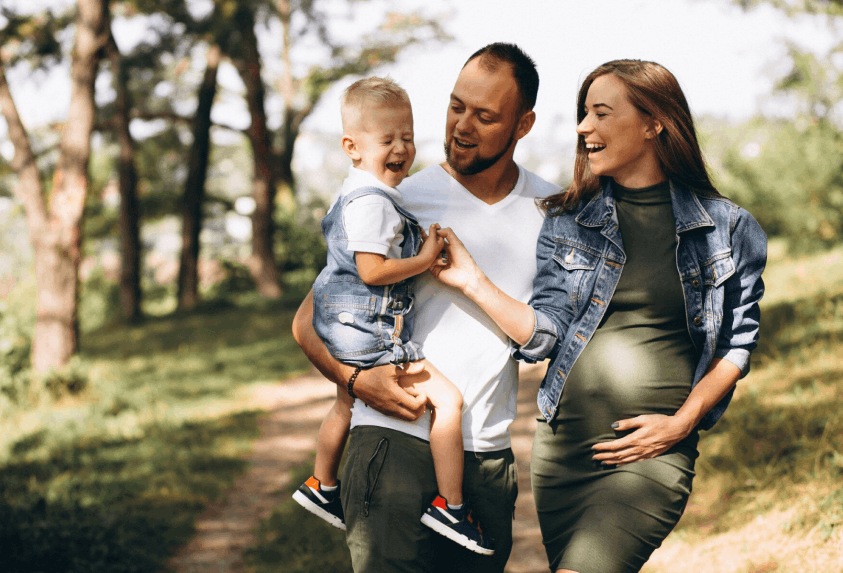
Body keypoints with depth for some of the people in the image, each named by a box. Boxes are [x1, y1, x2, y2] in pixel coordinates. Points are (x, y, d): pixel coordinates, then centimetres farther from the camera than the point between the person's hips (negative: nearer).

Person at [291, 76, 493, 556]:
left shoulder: (372, 195, 13)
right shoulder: (371, 202, -21)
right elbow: (371, 270, -27)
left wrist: (422, 246, 19)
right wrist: (425, 260, -18)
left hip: (350, 335, 12)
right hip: (371, 335, -12)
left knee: (346, 405, 30)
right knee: (447, 400, -12)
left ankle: (322, 486, 50)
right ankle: (451, 507, -7)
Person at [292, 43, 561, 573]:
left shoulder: (552, 210, 7)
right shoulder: (404, 202, -2)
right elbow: (308, 321, 2)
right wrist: (356, 378, -15)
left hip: (491, 457, 4)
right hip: (398, 444, -4)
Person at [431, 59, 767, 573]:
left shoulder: (728, 229, 1)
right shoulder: (567, 223, 6)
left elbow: (737, 344, 6)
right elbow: (545, 335, 0)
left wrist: (682, 422, -4)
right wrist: (473, 282, -11)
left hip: (653, 451, -3)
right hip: (562, 442, 4)